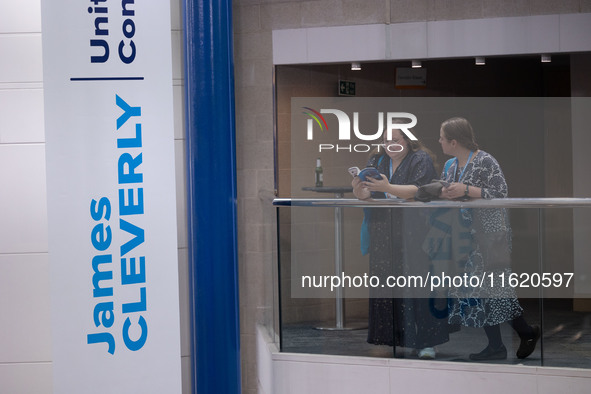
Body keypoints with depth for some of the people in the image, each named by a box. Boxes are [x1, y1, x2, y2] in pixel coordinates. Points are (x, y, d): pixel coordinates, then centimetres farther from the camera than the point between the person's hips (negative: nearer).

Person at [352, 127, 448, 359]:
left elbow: (417, 191, -15)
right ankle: (388, 341, 5)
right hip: (383, 236, 5)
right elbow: (365, 195, 6)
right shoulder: (377, 161, 15)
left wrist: (387, 188, -28)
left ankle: (425, 343, -5)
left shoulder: (421, 160, 0)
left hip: (413, 235, -5)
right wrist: (359, 190, -19)